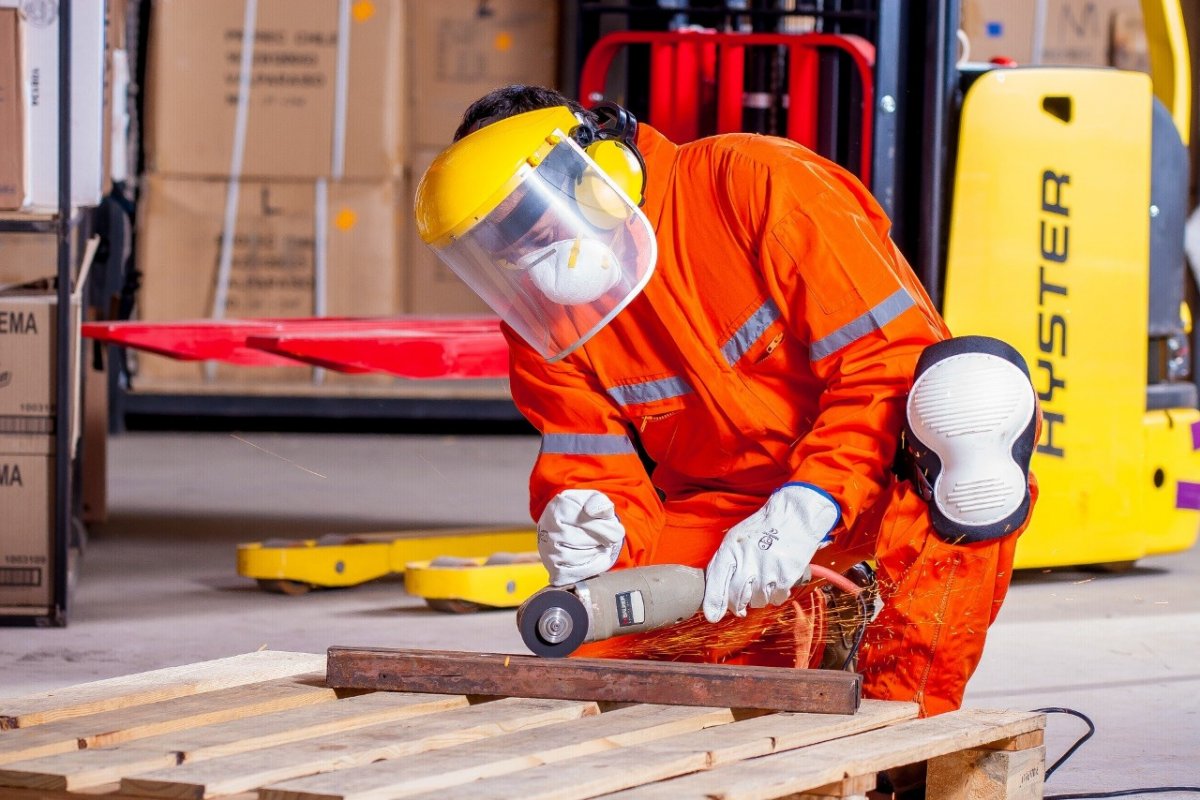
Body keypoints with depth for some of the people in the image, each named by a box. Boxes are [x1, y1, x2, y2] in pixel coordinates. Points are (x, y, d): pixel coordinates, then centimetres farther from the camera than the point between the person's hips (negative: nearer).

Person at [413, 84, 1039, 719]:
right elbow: (600, 477, -4)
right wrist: (596, 536, -30)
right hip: (720, 512, 4)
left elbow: (891, 352, -23)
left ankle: (903, 707, -30)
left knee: (974, 385, -37)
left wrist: (806, 505, -34)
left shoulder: (754, 183, -19)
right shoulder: (541, 322, -2)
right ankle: (784, 632, 12)